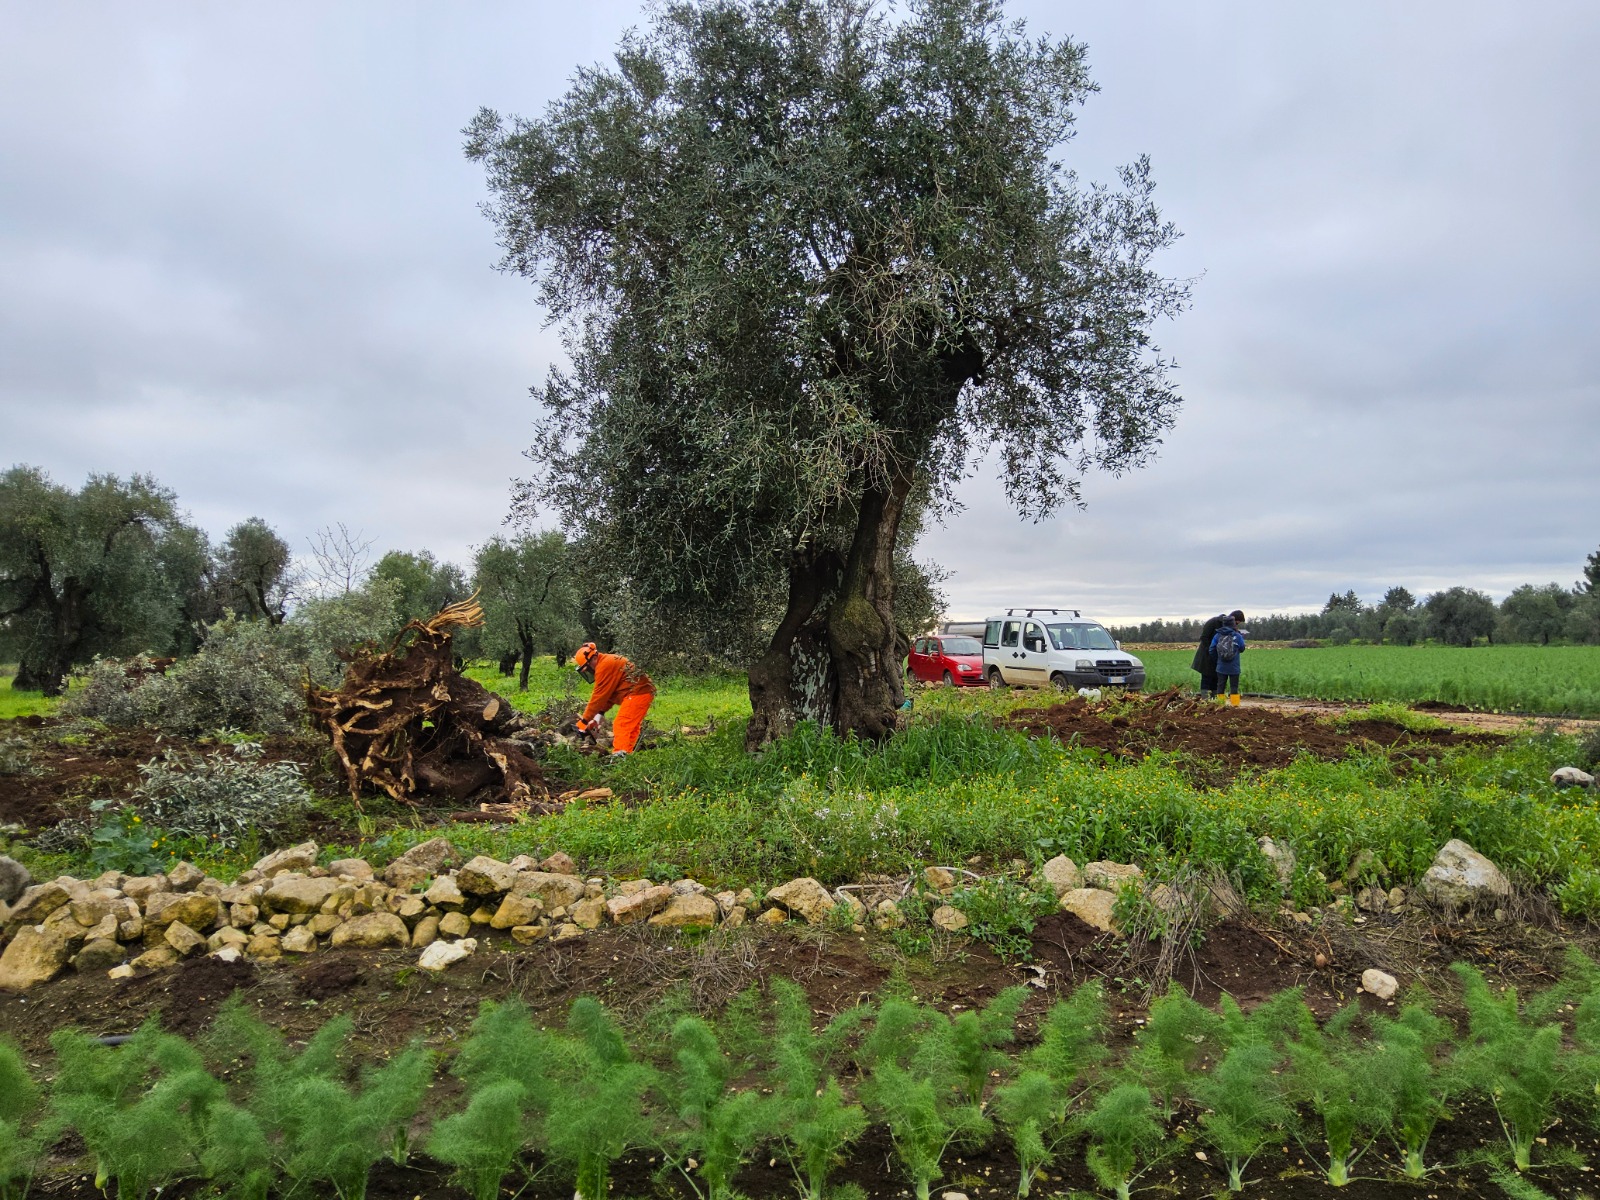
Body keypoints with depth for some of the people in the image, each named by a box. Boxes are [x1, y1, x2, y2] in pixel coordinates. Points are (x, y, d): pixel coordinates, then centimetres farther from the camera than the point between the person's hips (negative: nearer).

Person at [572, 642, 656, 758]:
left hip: (637, 693, -11)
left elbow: (599, 696, -13)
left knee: (622, 727, -13)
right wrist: (600, 713, 8)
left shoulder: (604, 666, -14)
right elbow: (607, 693, 17)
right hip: (643, 692, 11)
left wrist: (584, 720, -7)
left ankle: (619, 756, -20)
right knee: (630, 728, 13)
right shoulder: (608, 662, 18)